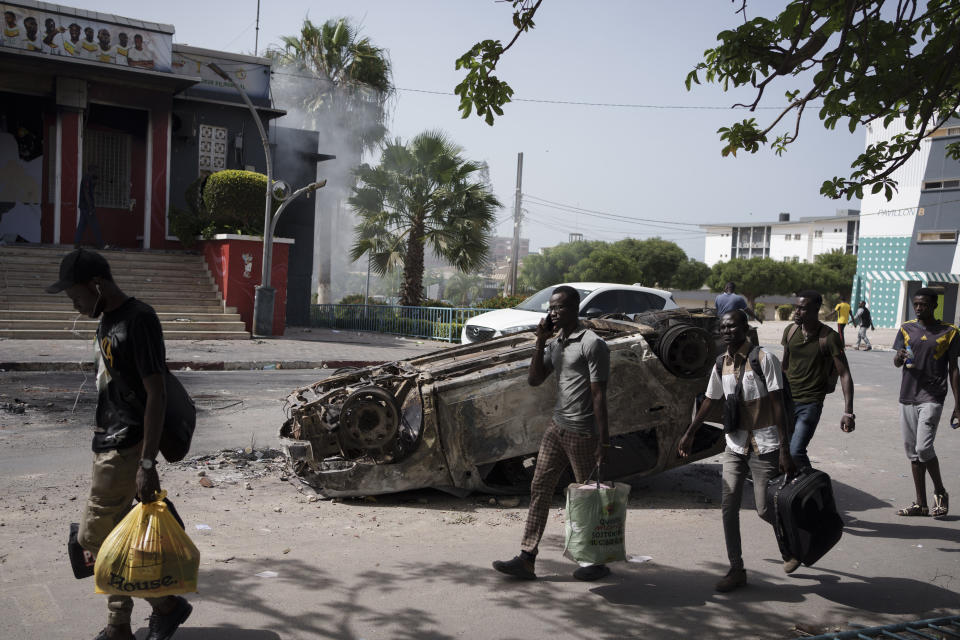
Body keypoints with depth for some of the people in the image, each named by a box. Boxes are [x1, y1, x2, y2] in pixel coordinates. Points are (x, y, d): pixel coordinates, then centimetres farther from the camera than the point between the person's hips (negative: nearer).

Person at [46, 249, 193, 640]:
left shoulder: (139, 321, -17)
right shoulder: (107, 321, 12)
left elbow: (156, 394, -21)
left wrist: (147, 463, -23)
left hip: (125, 451, -9)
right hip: (107, 447, 9)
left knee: (93, 538, -3)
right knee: (111, 539, 13)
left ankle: (166, 605, 9)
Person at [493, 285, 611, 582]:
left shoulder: (592, 344, -12)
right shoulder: (555, 345, 13)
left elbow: (599, 396, -15)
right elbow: (534, 380, 9)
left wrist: (604, 442, -17)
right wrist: (540, 342, 0)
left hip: (582, 432, -8)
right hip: (557, 427, 8)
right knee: (540, 489, 5)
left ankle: (599, 560, 21)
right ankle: (526, 559, 8)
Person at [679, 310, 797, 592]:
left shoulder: (763, 359, -10)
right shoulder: (722, 364, 7)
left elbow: (778, 405, -12)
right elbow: (712, 401, 19)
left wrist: (784, 450, -15)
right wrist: (689, 434, 22)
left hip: (764, 446, -5)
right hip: (735, 445, 5)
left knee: (765, 509, -2)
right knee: (728, 508, -1)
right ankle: (736, 570, 9)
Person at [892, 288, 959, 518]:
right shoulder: (907, 329, 9)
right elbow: (897, 361, 7)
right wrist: (899, 358, -19)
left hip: (932, 398, -4)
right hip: (907, 397, 4)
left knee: (923, 448, -15)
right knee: (912, 452, 7)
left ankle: (940, 492, 10)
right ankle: (921, 503, 17)